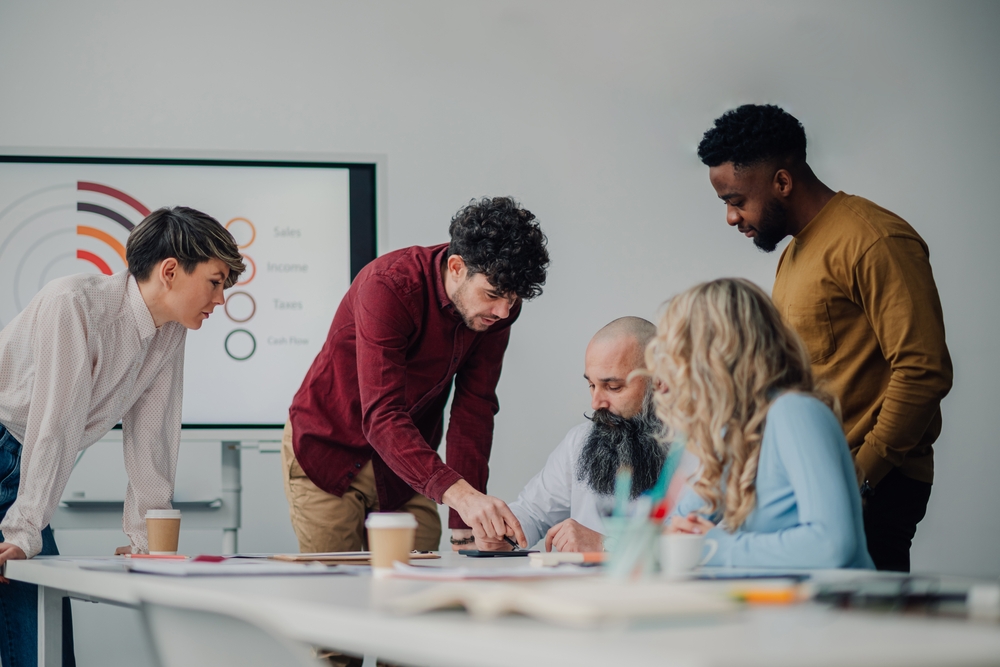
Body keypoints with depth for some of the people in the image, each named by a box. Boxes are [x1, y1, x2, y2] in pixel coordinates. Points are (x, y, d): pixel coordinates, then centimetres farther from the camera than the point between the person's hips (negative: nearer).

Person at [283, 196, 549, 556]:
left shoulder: (496, 307, -12)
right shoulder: (390, 286, -30)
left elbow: (473, 412, -8)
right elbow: (381, 418, -39)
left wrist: (465, 527, -18)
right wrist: (460, 495, -51)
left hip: (408, 463, 5)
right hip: (330, 451, -5)